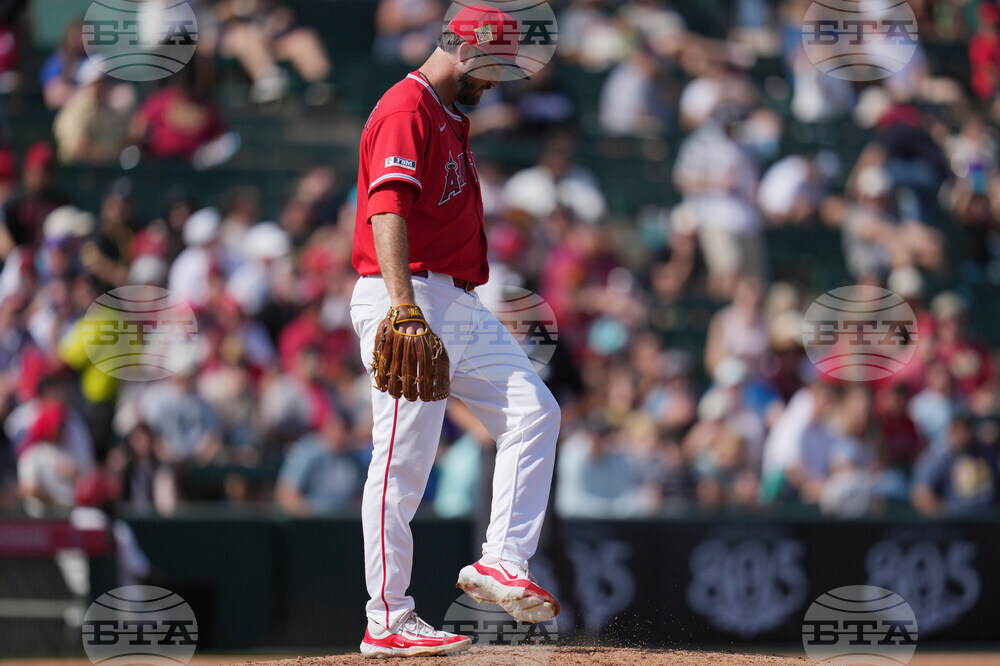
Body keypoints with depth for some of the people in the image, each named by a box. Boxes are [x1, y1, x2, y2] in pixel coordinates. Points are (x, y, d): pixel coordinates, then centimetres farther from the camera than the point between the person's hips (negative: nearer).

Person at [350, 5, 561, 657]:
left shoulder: (451, 118, 20)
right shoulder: (405, 110, -12)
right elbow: (387, 212, -25)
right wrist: (404, 305, -36)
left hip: (460, 305, 10)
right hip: (409, 302, -10)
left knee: (534, 412, -1)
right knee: (404, 461, -8)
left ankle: (502, 563, -3)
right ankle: (388, 623, -5)